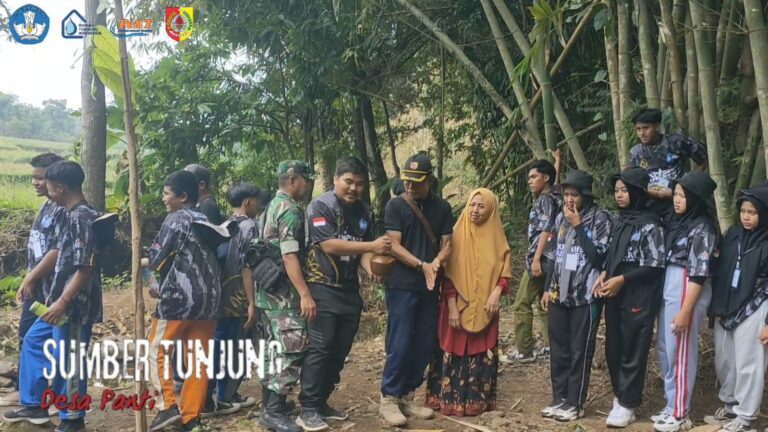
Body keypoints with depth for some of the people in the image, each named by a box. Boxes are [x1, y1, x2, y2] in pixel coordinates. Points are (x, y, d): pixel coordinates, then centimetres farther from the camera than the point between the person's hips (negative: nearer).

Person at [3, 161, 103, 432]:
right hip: (62, 301, 11)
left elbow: (85, 267, -24)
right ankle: (33, 405, 32)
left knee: (68, 360, 1)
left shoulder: (82, 218, -20)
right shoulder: (74, 215, 11)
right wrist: (57, 299, 24)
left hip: (74, 304, -11)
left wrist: (63, 302, -24)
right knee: (33, 341, 21)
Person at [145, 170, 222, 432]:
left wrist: (144, 259, 15)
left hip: (179, 298, -7)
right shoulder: (206, 221, 15)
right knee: (198, 359, 7)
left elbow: (156, 260, -7)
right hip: (210, 299, 7)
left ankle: (168, 406, -2)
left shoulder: (176, 219, -6)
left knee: (158, 351, 7)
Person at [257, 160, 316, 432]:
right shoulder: (291, 210, -14)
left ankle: (270, 402, 22)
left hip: (268, 288, 10)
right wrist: (305, 294, -28)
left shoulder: (274, 206, 17)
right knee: (292, 349, -9)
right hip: (284, 291, -10)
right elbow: (290, 256, -23)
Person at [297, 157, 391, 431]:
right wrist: (372, 246, -21)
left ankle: (321, 402, 21)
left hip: (350, 290, 7)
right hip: (323, 288, -6)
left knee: (340, 350, 9)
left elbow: (363, 251, 10)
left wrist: (372, 268, -13)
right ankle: (308, 410, -2)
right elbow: (329, 245, -20)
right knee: (320, 348, -9)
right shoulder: (320, 206, -9)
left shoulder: (365, 213, 10)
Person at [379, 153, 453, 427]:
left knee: (425, 345, 7)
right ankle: (389, 399, 7)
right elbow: (394, 246, -10)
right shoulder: (395, 206, -4)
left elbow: (447, 244, 5)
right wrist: (422, 265, -21)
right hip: (402, 286, -4)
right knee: (400, 344, -6)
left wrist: (436, 263, -16)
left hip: (430, 287, 5)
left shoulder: (442, 207, 7)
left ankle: (407, 397, 20)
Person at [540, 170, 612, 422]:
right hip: (559, 294, 6)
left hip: (585, 296, -6)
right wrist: (549, 288, 14)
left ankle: (575, 403, 12)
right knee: (558, 350, 11)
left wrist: (578, 226, -17)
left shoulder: (600, 218, -8)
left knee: (579, 352, 1)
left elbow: (598, 256, -16)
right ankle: (559, 399, 22)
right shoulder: (561, 218, 10)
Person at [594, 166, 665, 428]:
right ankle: (620, 395, 28)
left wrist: (622, 279, -14)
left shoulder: (650, 225, -9)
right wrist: (604, 275, 1)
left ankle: (627, 404, 10)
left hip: (638, 298, -7)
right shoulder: (620, 222, 13)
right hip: (614, 296, 7)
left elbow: (656, 266, -12)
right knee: (613, 348, 13)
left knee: (632, 350, 0)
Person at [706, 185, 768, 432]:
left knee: (748, 366, 3)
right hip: (726, 311, 5)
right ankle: (729, 406, 33)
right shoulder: (732, 235, 6)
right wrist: (716, 307, 9)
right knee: (724, 362, 14)